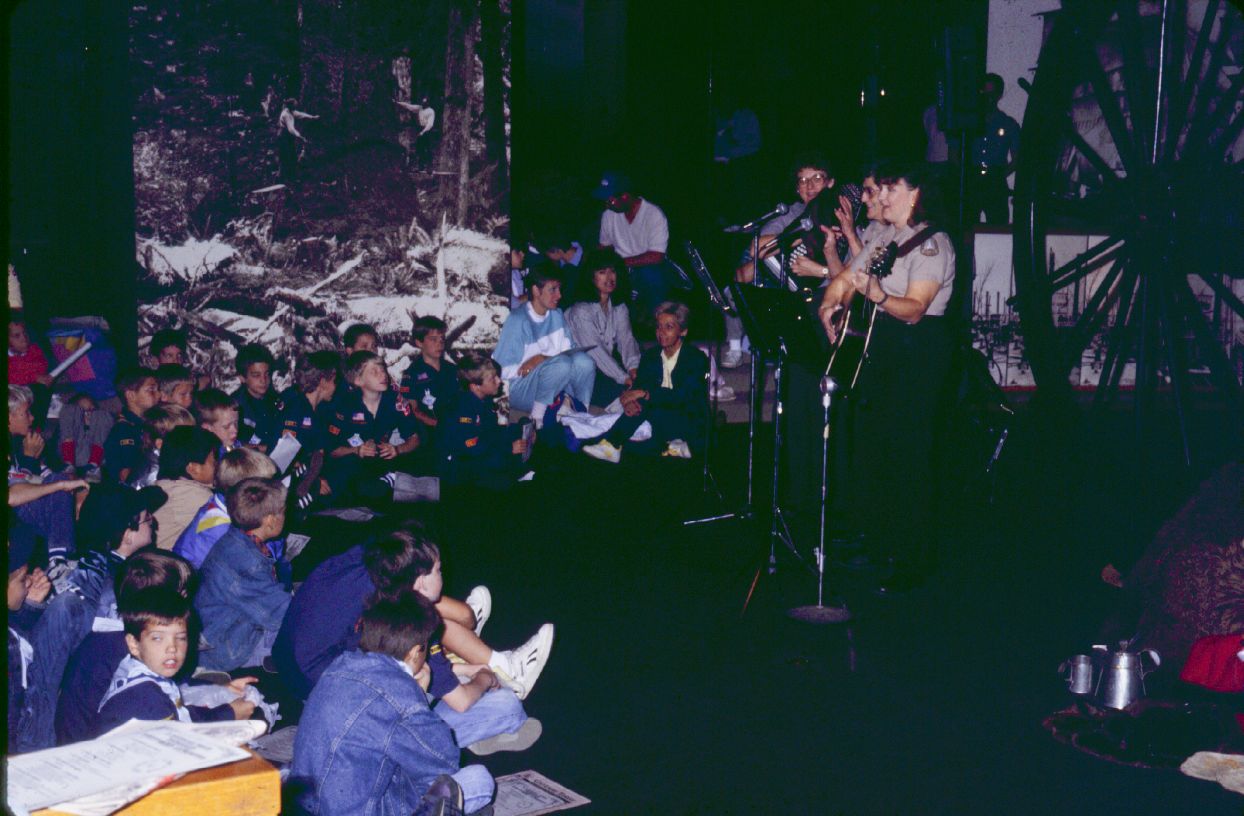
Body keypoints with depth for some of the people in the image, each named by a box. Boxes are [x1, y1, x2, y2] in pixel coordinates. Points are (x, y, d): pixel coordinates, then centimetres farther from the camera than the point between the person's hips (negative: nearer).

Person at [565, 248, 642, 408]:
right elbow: (595, 350, -22)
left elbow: (626, 338, -5)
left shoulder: (619, 308, 8)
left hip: (606, 366, 7)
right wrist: (624, 378, -27)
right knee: (621, 390, -26)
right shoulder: (581, 310, -17)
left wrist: (633, 367, -24)